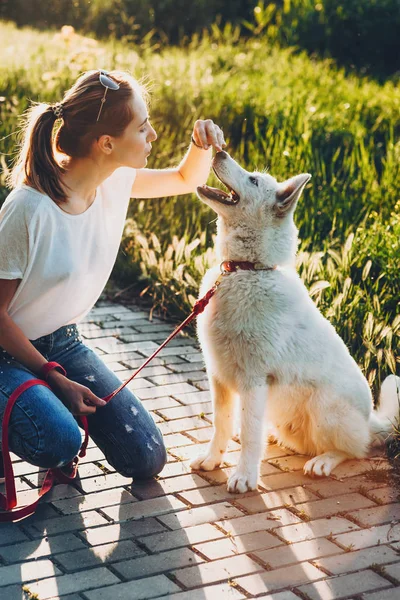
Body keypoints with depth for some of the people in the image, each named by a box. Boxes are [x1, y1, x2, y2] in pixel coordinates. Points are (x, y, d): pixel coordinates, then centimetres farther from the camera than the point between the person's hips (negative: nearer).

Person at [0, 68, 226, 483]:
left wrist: (203, 144, -10)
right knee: (59, 442, -34)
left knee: (147, 460, 0)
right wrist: (54, 378, -18)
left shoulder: (117, 181, -8)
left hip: (63, 342, 7)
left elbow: (186, 179, 11)